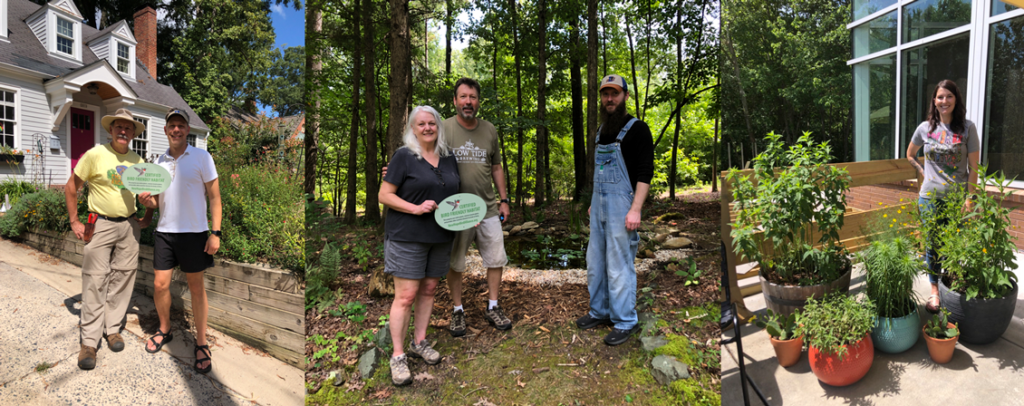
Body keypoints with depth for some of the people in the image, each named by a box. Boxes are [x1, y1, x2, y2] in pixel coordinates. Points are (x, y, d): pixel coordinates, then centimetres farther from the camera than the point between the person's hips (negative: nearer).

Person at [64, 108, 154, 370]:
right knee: (95, 281, -3)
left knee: (123, 278, 7)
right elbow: (71, 188, 0)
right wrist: (74, 222, -3)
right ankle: (89, 341, 4)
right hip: (100, 225, -4)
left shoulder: (138, 161, 7)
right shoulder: (95, 155, -5)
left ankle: (112, 328, 21)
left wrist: (147, 218, 10)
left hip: (129, 226, 4)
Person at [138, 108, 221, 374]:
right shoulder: (159, 161, 10)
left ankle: (201, 344, 13)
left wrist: (216, 232, -14)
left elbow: (214, 197, -7)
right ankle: (164, 331, 31)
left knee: (196, 287, 4)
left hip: (193, 232, -4)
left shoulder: (201, 157, -5)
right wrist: (146, 200, -8)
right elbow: (157, 200, 17)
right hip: (164, 231, 4)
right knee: (160, 285, 7)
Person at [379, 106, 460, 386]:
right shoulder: (403, 156, -6)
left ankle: (419, 342, 30)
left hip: (440, 237, 6)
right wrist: (415, 208, -21)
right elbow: (384, 195, -9)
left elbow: (455, 195, 21)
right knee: (406, 295, -5)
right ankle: (398, 356, 7)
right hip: (407, 237, -6)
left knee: (429, 290, 14)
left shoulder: (448, 158, 12)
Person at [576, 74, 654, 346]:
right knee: (595, 262, 14)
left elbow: (645, 173, -14)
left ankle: (625, 322, 9)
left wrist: (636, 209, -21)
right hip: (599, 207, 8)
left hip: (621, 206, -8)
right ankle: (600, 312, 28)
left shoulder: (637, 129, -7)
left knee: (619, 266, -4)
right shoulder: (602, 130, 16)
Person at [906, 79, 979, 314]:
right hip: (930, 197, 2)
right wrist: (923, 172, 5)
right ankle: (934, 291, 19)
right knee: (932, 245, 7)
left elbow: (973, 167, -5)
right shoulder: (925, 128, 1)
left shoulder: (967, 128, -5)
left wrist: (970, 198, -10)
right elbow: (910, 154, 19)